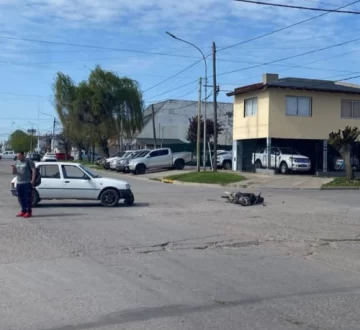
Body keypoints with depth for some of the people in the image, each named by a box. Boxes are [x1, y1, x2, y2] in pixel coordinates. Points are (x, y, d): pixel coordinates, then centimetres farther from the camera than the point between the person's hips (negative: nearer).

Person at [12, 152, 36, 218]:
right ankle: (23, 211, 21)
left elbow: (34, 170, -8)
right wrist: (14, 168, -8)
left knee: (28, 197, -6)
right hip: (19, 183, 6)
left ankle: (29, 212, -2)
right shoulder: (17, 162, 14)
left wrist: (33, 180, -16)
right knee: (21, 198, 10)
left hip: (27, 183, -6)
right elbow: (14, 173, 15)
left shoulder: (29, 161, -3)